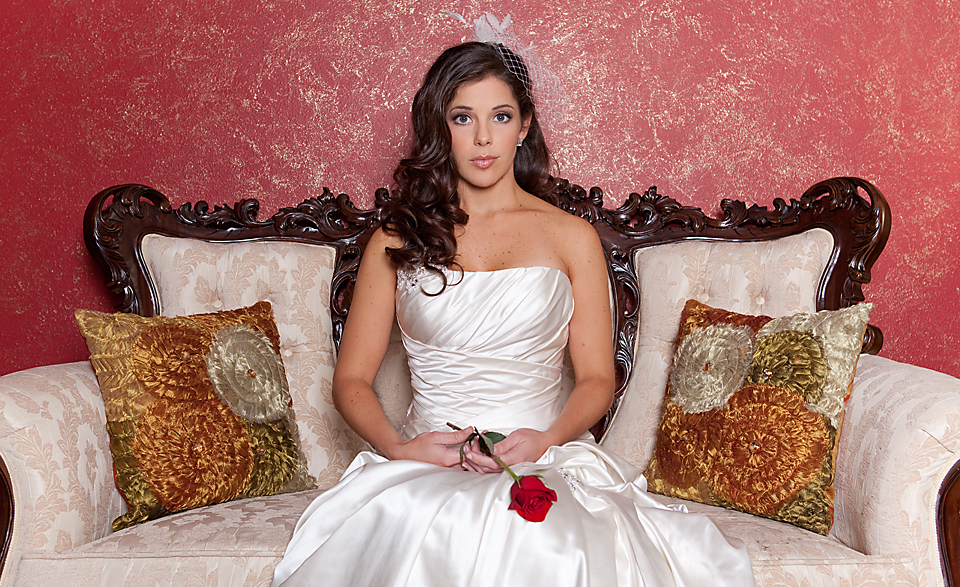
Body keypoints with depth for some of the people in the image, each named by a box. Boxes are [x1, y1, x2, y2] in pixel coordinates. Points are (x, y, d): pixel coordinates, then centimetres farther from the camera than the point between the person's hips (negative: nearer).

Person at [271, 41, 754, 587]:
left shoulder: (572, 237, 10)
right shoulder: (398, 238, 11)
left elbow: (597, 380, 8)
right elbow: (352, 379, 9)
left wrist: (546, 439, -12)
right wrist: (399, 447, -10)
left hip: (546, 460, 0)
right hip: (426, 465, 1)